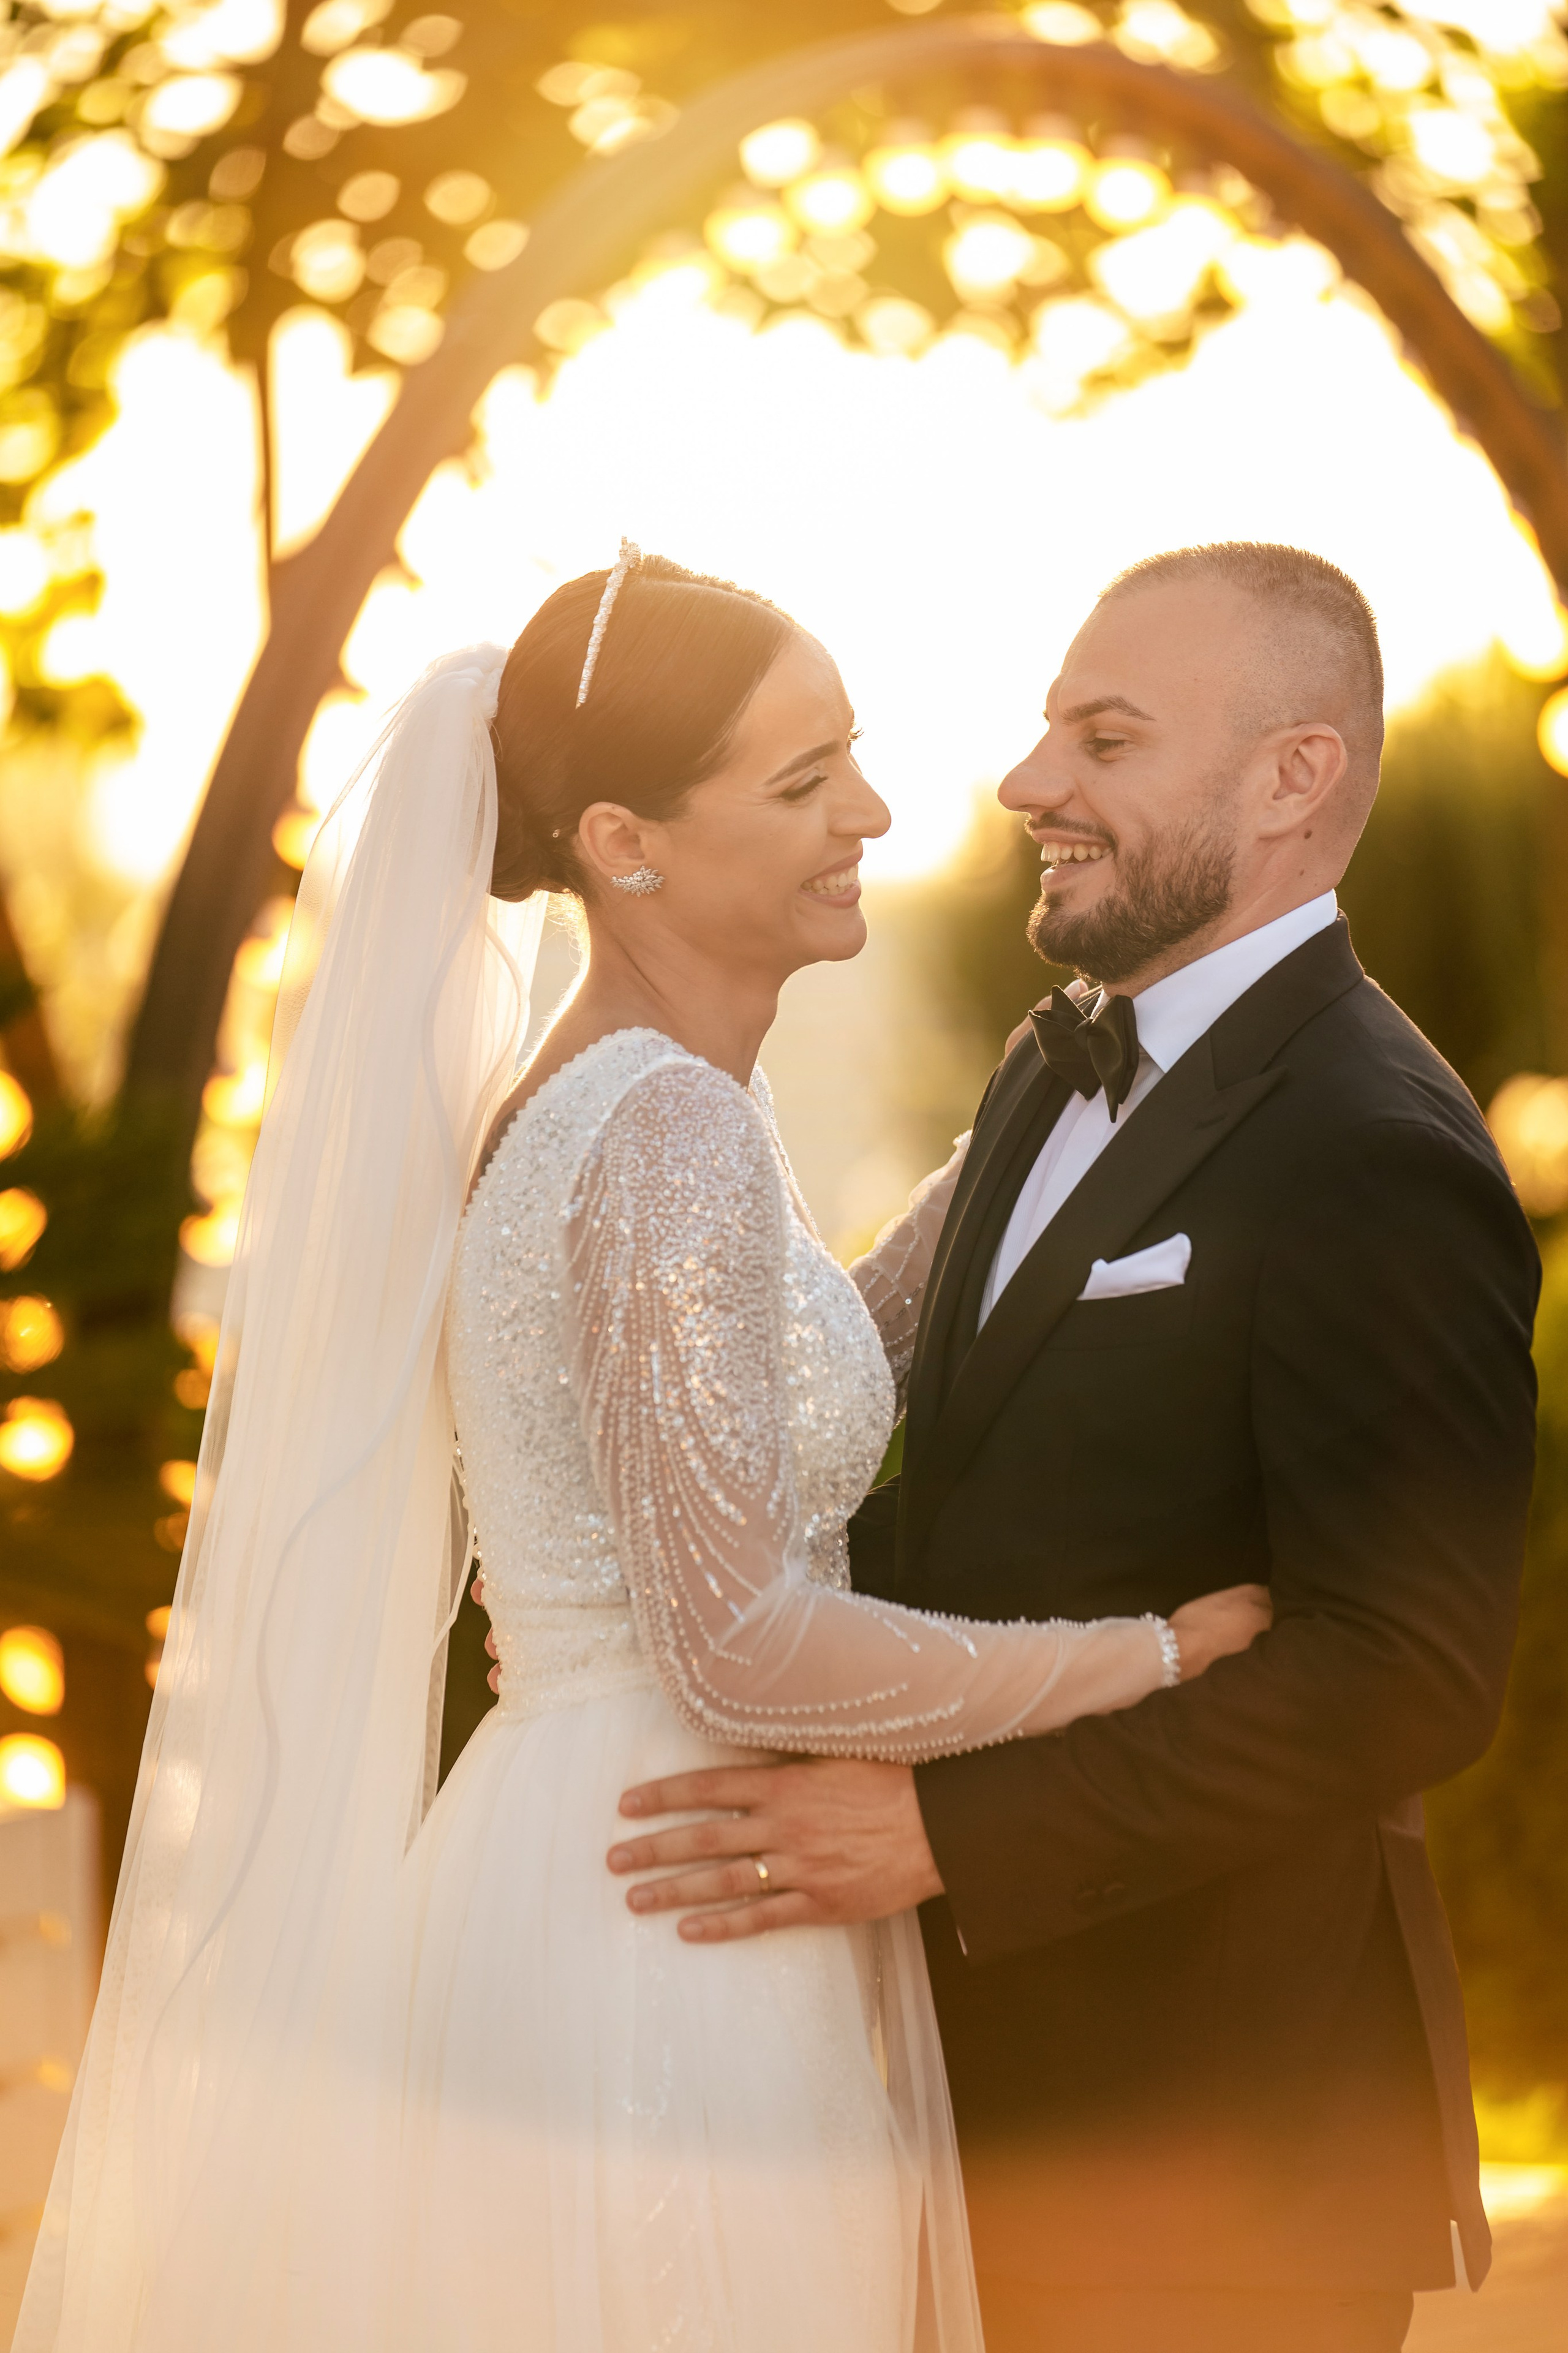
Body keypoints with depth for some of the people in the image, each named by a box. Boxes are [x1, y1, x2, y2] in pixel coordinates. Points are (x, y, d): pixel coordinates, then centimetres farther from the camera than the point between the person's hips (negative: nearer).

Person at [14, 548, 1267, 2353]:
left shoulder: (565, 1103, 10)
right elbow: (741, 1646, -22)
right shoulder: (677, 1137, -19)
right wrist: (1148, 1657, -14)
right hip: (666, 1970, -9)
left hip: (568, 1894, 9)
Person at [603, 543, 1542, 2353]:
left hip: (1208, 2110, -8)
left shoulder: (1374, 1159, -20)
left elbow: (1406, 1677, -25)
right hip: (992, 2033, 8)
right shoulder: (1059, 1067, 9)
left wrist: (942, 1832, -25)